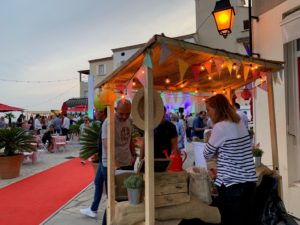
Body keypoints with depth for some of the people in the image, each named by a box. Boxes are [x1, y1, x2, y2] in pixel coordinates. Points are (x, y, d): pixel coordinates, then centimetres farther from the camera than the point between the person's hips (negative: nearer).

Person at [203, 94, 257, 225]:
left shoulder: (220, 126, -15)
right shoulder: (239, 123, 9)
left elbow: (207, 155, -5)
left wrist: (216, 153, 14)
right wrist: (219, 152, 11)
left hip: (231, 184, -7)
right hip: (249, 181, 8)